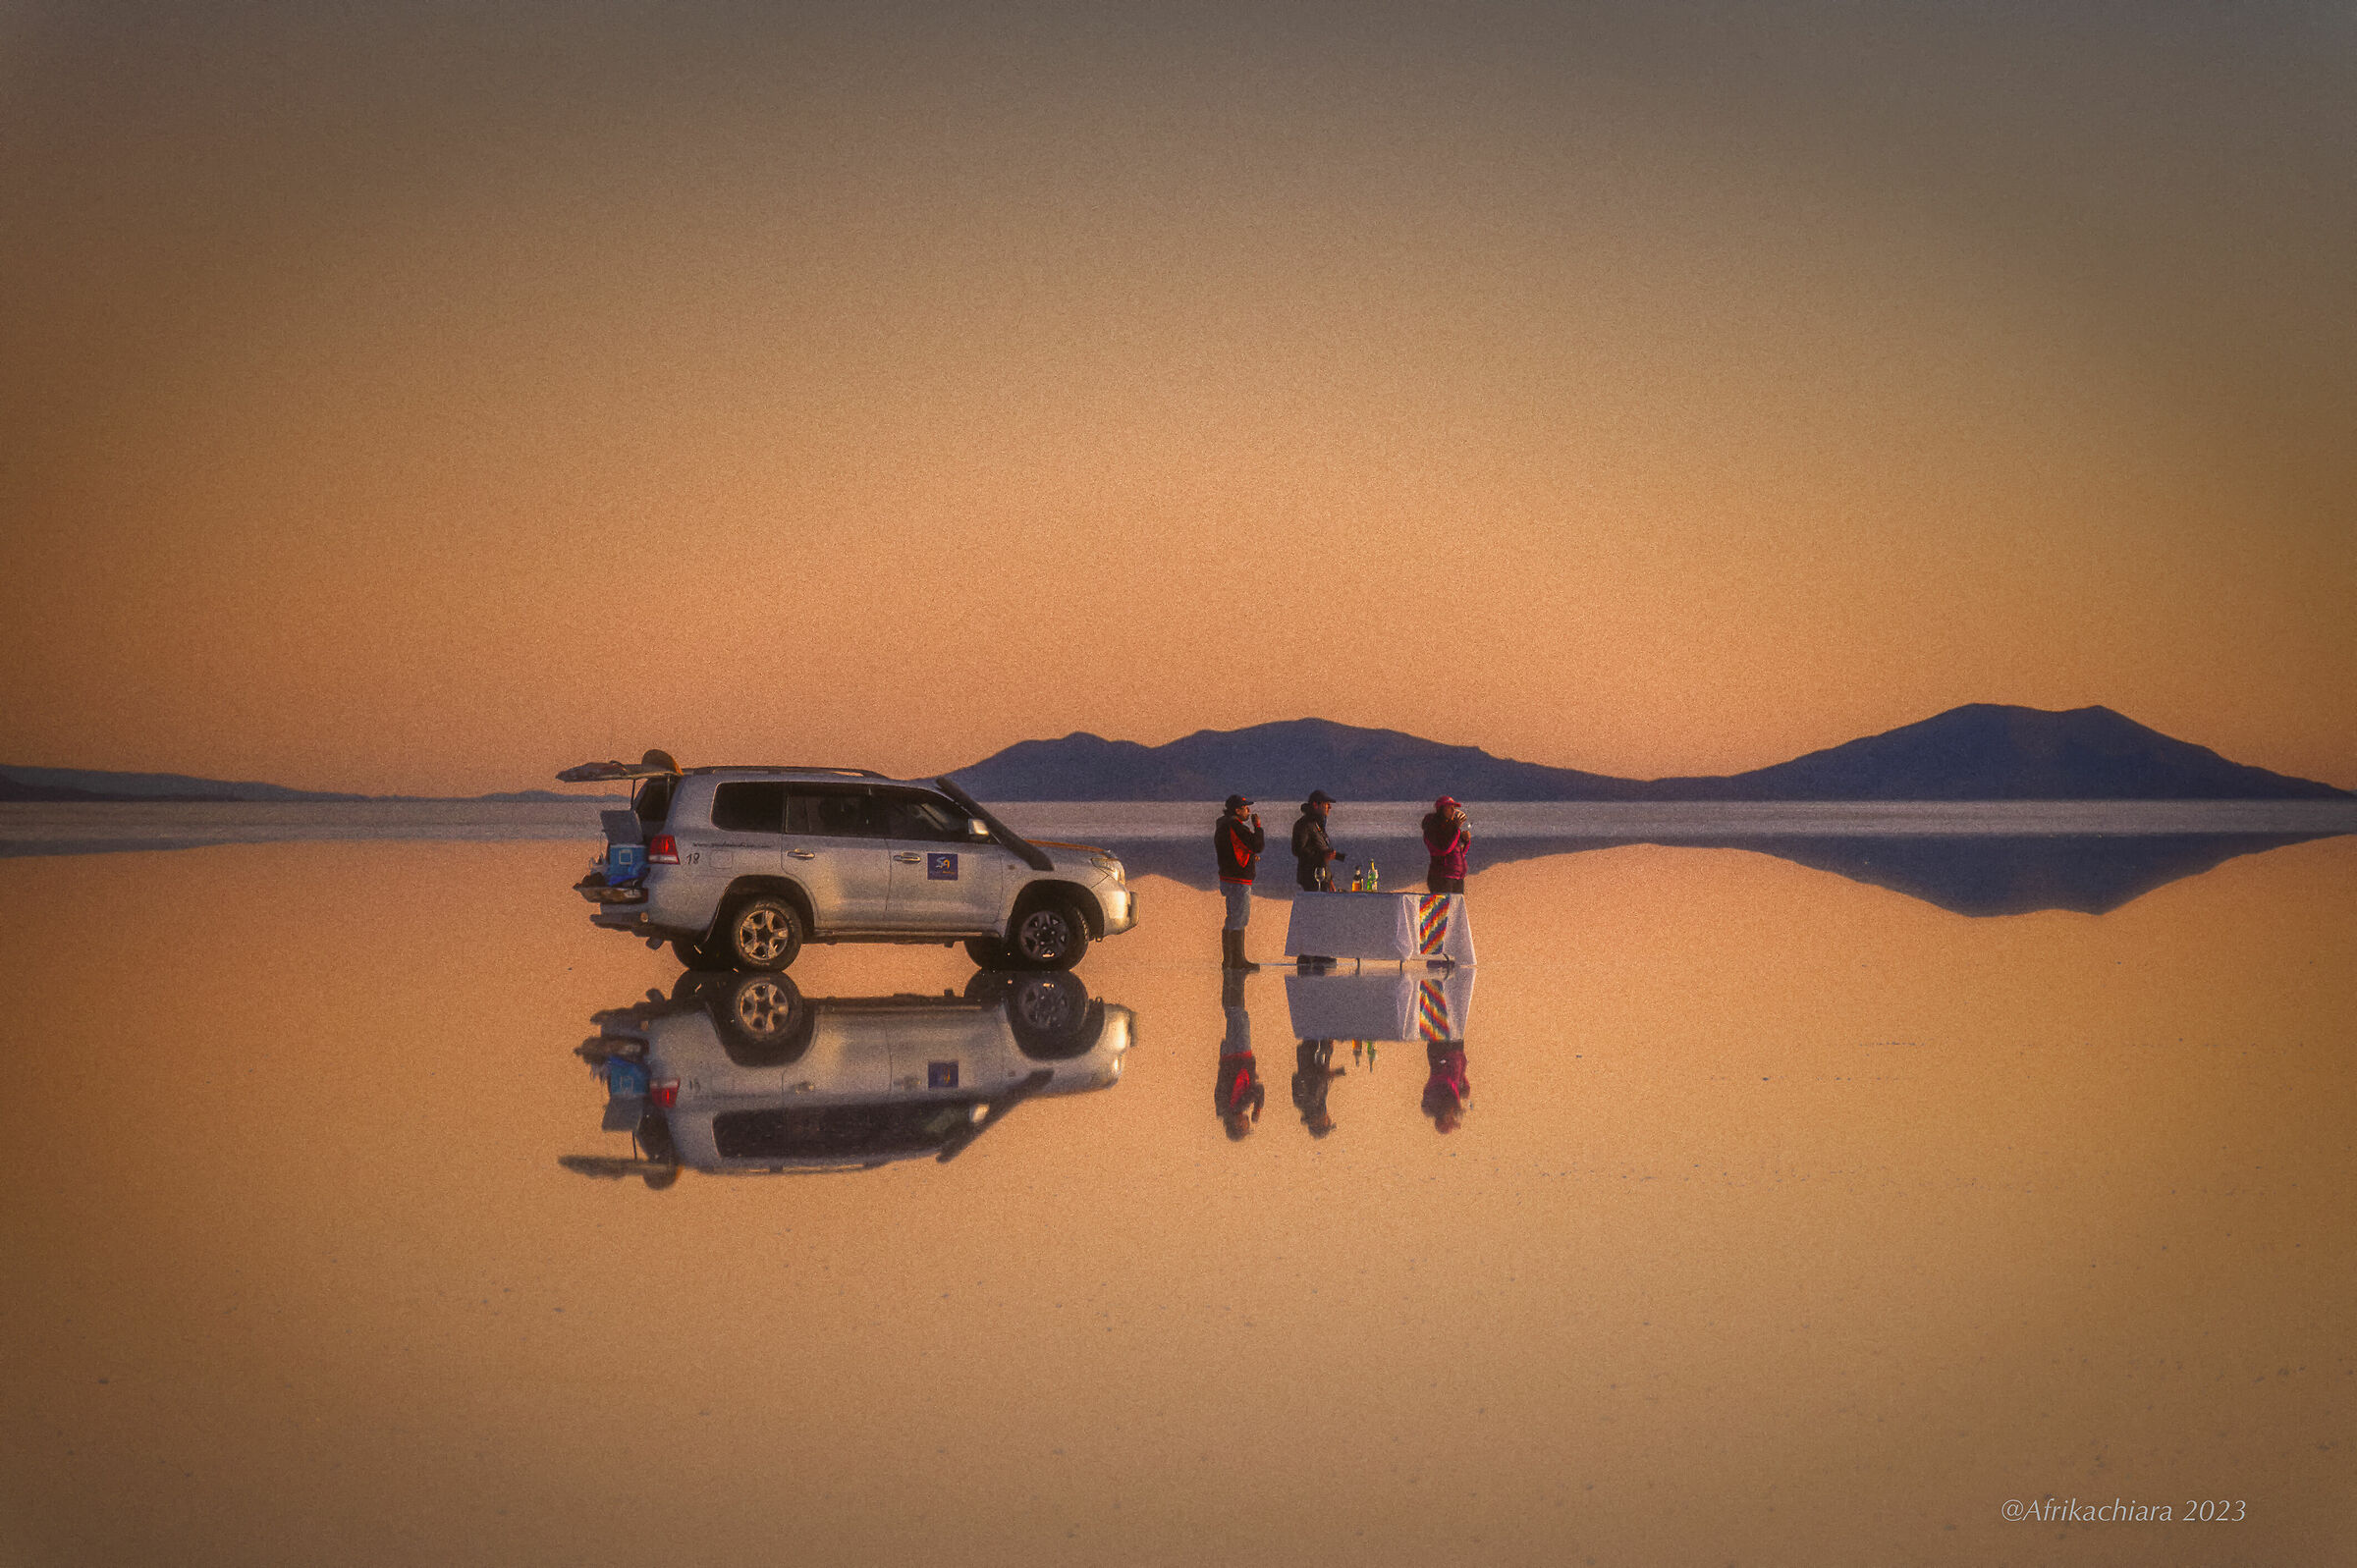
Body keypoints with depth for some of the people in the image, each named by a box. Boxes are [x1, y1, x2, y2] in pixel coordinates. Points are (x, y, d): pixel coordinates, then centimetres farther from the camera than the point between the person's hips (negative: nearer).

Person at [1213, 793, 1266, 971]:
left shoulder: (1221, 826, 14)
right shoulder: (1237, 827, -17)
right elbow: (1258, 846, -18)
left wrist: (1249, 857, 18)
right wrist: (1257, 826, -5)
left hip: (1225, 879, 10)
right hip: (1239, 881, -10)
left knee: (1230, 921, 15)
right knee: (1238, 922, -6)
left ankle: (1227, 960, 19)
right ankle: (1237, 961, -5)